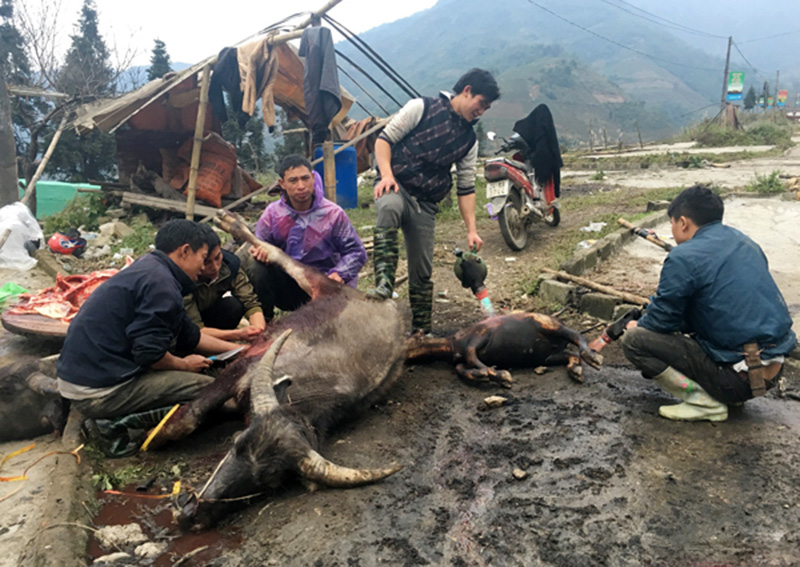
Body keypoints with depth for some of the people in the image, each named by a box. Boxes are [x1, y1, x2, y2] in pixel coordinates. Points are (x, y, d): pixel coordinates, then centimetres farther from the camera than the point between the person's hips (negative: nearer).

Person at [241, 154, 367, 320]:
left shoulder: (333, 214, -9)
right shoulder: (273, 213, -5)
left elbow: (356, 252, -6)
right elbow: (260, 243, 0)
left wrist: (339, 273, -24)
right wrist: (258, 250, -26)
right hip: (287, 286, 1)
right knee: (253, 264, -25)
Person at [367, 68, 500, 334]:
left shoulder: (469, 140, 15)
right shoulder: (422, 108, 1)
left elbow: (466, 188, 14)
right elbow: (385, 139, -3)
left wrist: (471, 230, 4)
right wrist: (386, 175, -20)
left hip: (425, 204, 4)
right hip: (395, 186, -4)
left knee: (422, 271, 4)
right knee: (389, 208, -41)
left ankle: (422, 330, 18)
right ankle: (384, 282, -44)